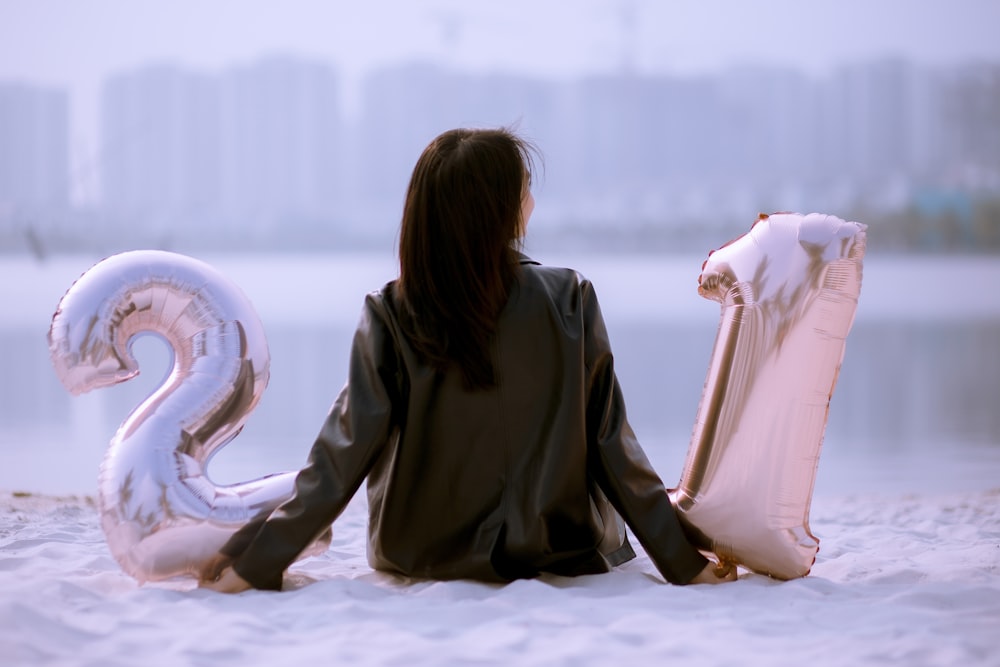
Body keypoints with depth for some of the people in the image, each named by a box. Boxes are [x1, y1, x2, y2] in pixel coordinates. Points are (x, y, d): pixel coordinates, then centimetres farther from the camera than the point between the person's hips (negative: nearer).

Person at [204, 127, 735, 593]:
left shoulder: (390, 317, -16)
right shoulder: (569, 302, -16)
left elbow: (345, 454, -17)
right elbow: (611, 447, -13)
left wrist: (255, 564, -11)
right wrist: (685, 562, -4)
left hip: (420, 560, 0)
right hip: (559, 555, 0)